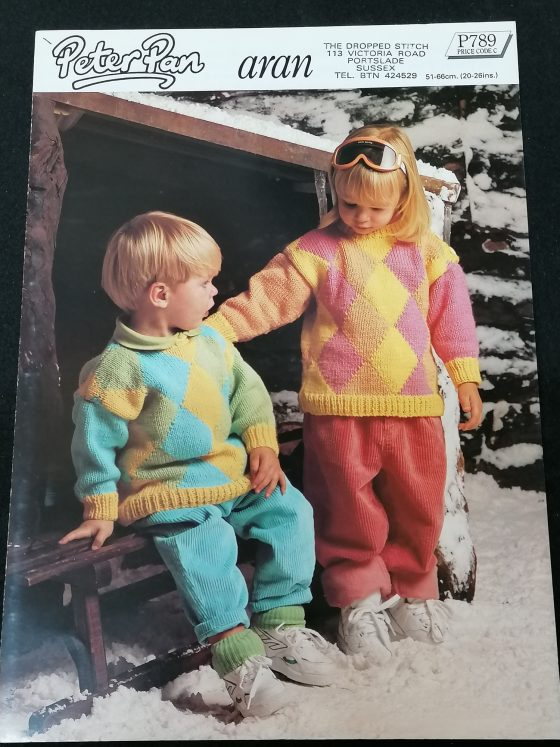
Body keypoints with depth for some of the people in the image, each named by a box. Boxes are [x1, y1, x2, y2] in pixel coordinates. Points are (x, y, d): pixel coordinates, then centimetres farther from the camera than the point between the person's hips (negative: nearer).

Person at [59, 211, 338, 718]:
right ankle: (238, 655, -14)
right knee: (206, 545, -30)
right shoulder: (119, 368, -16)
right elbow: (96, 442, -9)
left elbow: (247, 390, 10)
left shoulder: (210, 341, 4)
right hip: (168, 495, -6)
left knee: (291, 512, -6)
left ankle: (278, 626, 6)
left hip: (234, 477, 7)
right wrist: (100, 506, -5)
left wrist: (262, 446, -2)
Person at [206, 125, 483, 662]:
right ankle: (359, 598, 28)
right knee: (350, 509, 8)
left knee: (418, 506, 13)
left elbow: (450, 312, 10)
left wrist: (465, 377, 9)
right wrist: (211, 327, -14)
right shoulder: (316, 250, -2)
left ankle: (413, 589, 36)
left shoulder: (425, 250, 6)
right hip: (340, 407, -2)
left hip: (413, 405, 3)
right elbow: (265, 299, -5)